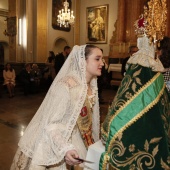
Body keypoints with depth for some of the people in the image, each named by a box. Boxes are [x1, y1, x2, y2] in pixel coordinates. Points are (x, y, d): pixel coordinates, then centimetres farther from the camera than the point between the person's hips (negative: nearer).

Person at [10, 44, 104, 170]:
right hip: (57, 149, -7)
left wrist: (92, 144, 15)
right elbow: (51, 123, -24)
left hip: (78, 145, 7)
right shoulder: (66, 85, -25)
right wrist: (64, 148, -35)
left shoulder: (91, 86, 0)